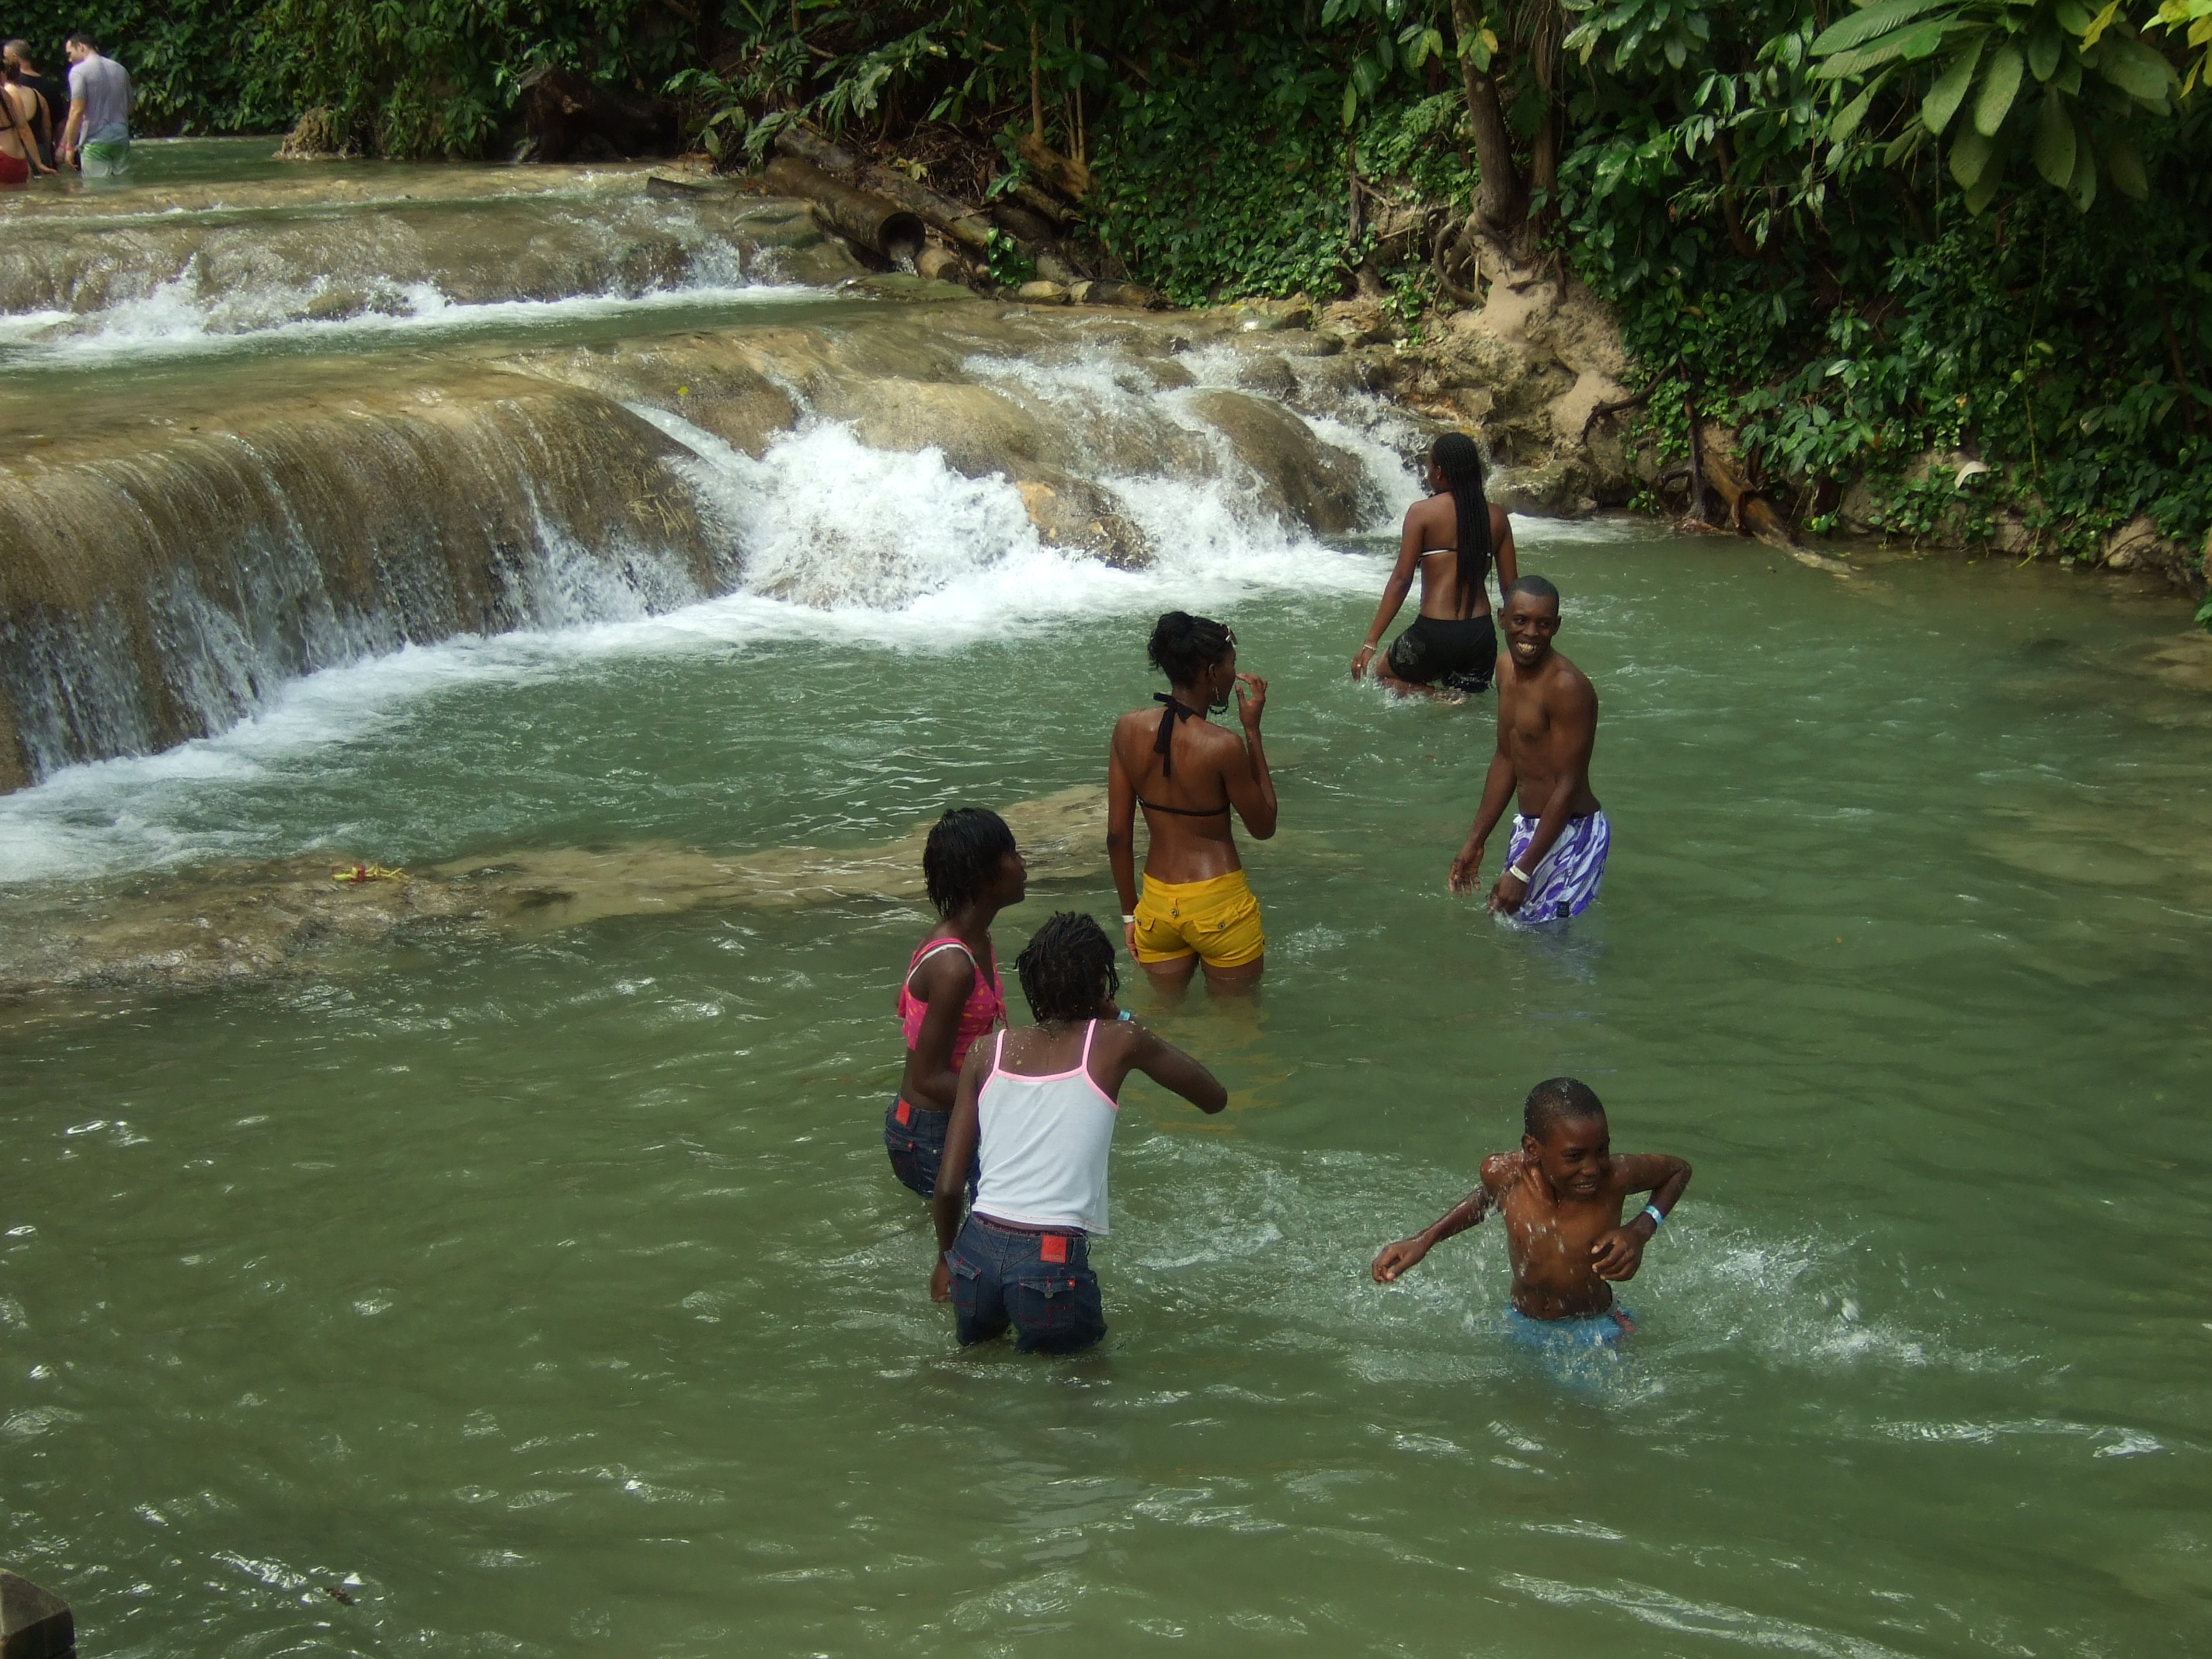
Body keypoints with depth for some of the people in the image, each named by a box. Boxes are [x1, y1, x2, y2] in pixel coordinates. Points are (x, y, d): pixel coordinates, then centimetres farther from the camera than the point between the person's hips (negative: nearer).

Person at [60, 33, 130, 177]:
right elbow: (129, 107, 19)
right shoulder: (119, 69, 14)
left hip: (95, 143, -6)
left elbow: (77, 111, -12)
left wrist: (69, 147, -8)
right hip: (122, 138, 6)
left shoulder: (79, 71, -5)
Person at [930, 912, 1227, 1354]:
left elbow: (948, 1184, 7)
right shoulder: (1117, 1042, -1)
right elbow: (1214, 1097, 15)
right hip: (1053, 1262, -4)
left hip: (977, 1251, 4)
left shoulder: (988, 1054, 8)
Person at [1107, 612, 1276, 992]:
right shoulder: (1224, 746, -21)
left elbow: (1117, 836, 0)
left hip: (1157, 902, 5)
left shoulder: (1128, 729, -6)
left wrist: (1129, 913, 12)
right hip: (1218, 904, -5)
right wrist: (1252, 731, -5)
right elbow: (1264, 826, -5)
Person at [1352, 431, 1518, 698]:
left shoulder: (1422, 512, -5)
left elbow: (1401, 579, -8)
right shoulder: (1496, 517, 6)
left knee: (1383, 676, 21)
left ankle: (1443, 699, -3)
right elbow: (1509, 584, 7)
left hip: (1435, 632, -5)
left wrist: (1371, 642, -5)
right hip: (1481, 634, 5)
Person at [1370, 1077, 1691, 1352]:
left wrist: (1640, 1231, -20)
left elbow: (1679, 1170, -5)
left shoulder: (1614, 1177, -27)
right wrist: (1424, 1241, 0)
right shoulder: (1503, 1174, -21)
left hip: (1597, 1337, -2)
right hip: (1521, 1333, 2)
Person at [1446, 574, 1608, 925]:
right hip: (1529, 827, 9)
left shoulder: (1567, 687, -22)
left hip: (1570, 834, -9)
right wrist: (1475, 841, 16)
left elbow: (1568, 786, -22)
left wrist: (1521, 872, -23)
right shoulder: (1507, 668, 6)